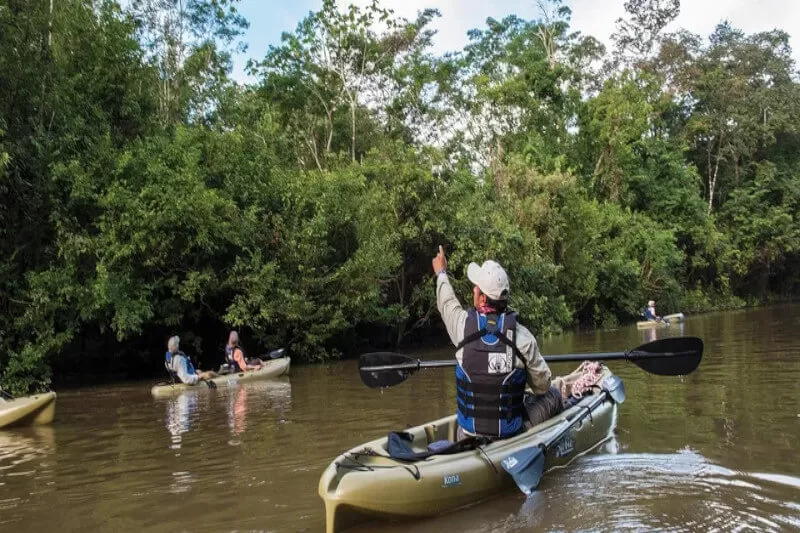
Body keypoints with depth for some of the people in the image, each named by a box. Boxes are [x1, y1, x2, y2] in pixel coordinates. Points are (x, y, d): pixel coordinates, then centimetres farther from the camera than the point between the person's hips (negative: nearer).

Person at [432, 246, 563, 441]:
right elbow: (542, 384, -3)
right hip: (511, 435, -2)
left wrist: (441, 273, 34)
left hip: (469, 436, 2)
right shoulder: (522, 336, -15)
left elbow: (447, 302, 14)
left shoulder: (463, 324, -11)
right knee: (553, 395, 20)